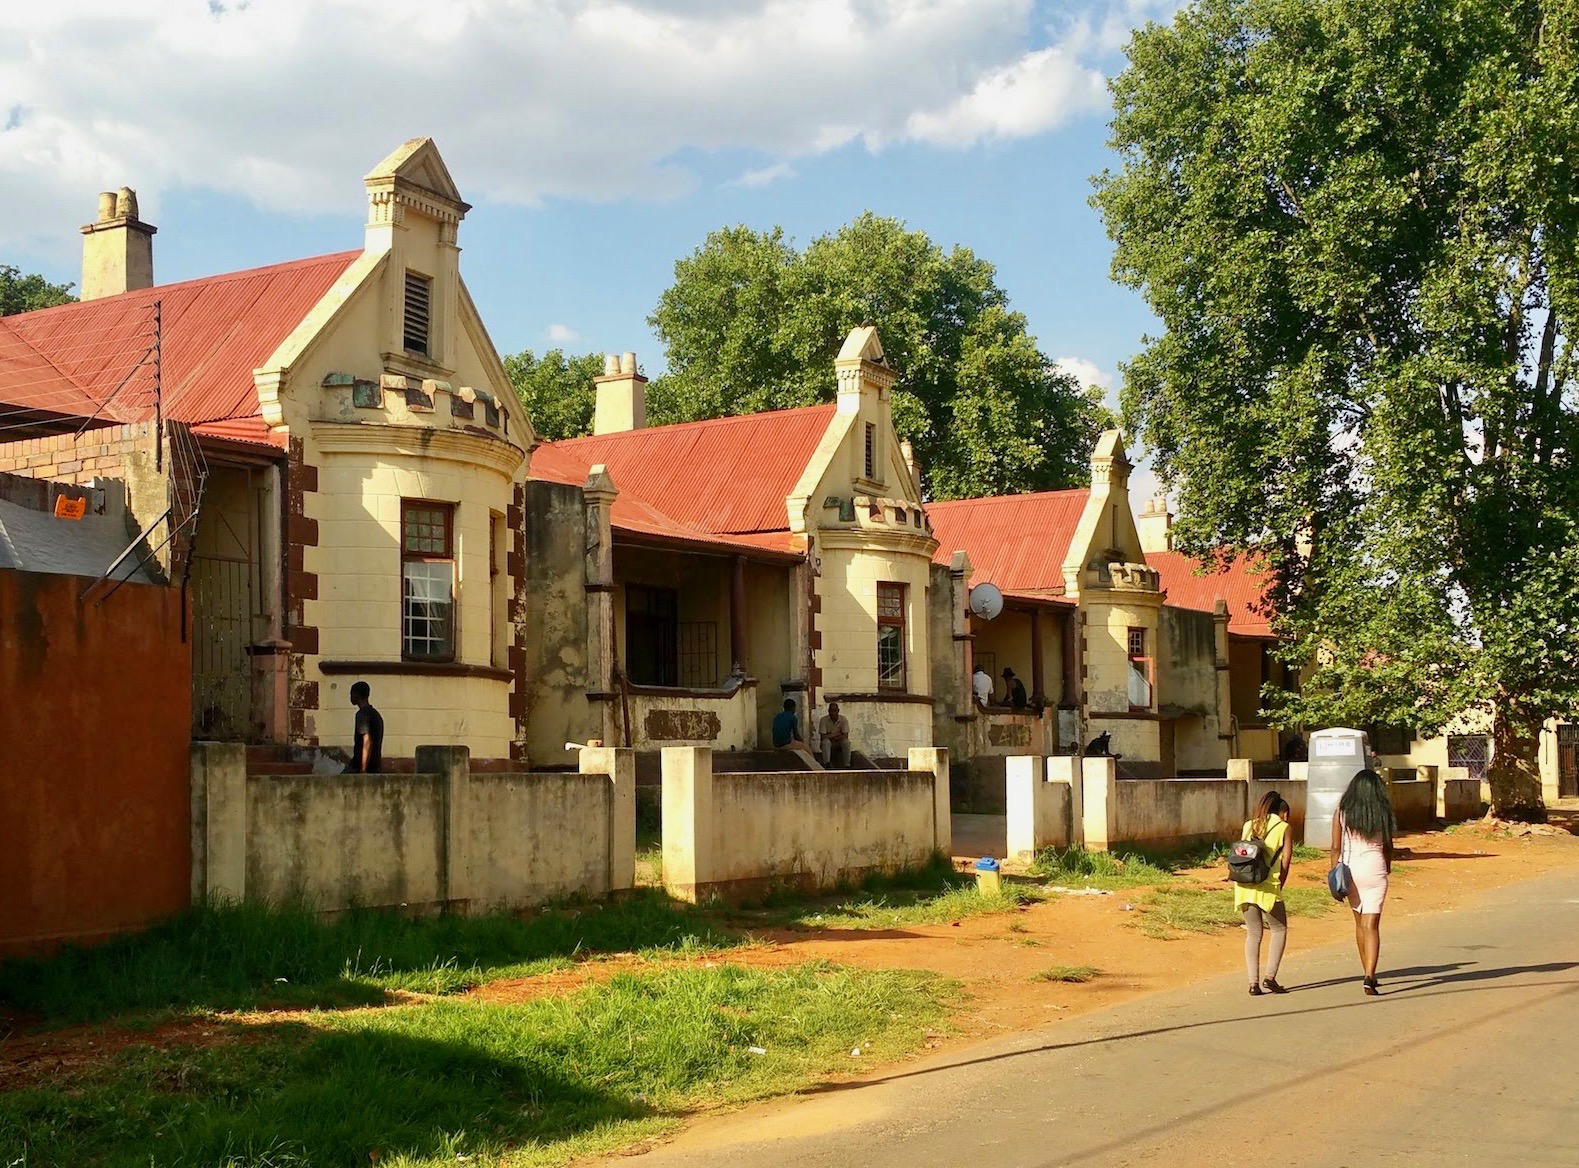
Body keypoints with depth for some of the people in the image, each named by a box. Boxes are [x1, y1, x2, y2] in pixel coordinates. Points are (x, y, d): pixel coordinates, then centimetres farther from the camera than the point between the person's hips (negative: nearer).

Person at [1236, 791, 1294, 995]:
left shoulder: (1249, 825, 18)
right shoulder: (1284, 828, 7)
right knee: (1279, 930, 12)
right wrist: (1279, 887, 9)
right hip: (1267, 886, -4)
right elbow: (1286, 862, 1)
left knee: (1253, 933, 12)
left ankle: (1254, 982, 5)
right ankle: (1270, 977, 1)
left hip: (1244, 886, 4)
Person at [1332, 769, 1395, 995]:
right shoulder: (1382, 812, -2)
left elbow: (1335, 847, -2)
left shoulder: (1342, 811, 0)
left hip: (1348, 866, 2)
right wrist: (1387, 868, 26)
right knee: (1372, 924, -4)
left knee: (1360, 922, 18)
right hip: (1374, 868, -2)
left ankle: (1368, 974, 30)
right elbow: (1388, 846, 8)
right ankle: (1369, 977, -19)